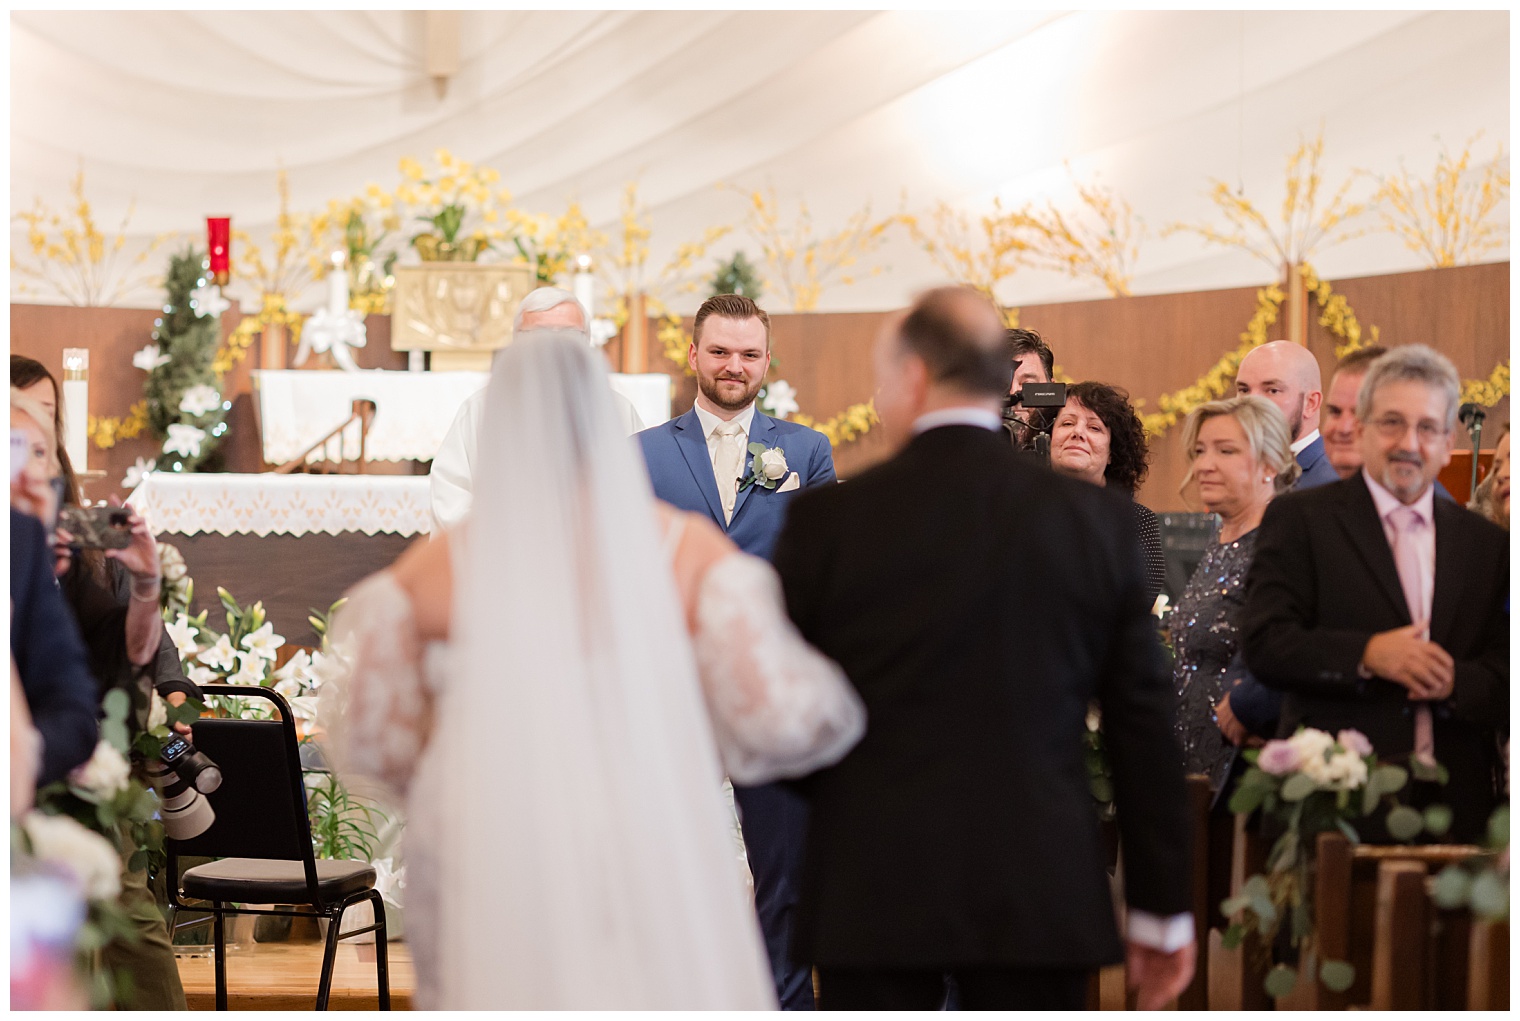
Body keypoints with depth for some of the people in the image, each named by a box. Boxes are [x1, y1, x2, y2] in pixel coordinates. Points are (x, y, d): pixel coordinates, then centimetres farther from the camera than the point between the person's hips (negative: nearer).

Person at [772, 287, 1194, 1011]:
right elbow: (1142, 720, 3)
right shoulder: (1097, 521, 1)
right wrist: (1162, 908, 10)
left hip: (872, 890, -1)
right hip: (1042, 894, 2)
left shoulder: (827, 520, -5)